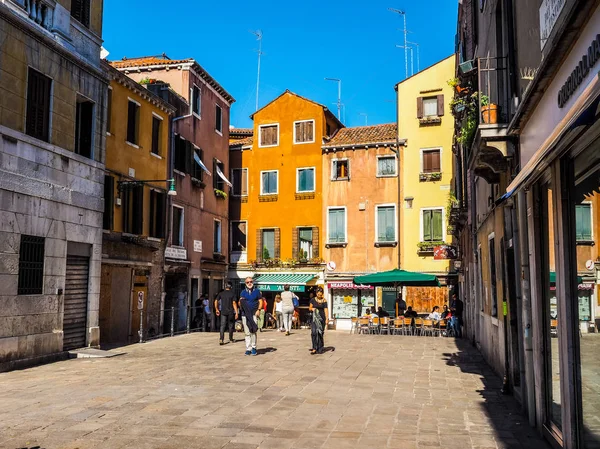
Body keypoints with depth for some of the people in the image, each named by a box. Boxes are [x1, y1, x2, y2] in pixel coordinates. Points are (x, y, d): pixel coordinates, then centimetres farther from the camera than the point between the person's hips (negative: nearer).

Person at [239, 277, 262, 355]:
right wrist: (241, 301, -8)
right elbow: (240, 303, 15)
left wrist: (258, 310, -7)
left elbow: (260, 301, 7)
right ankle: (248, 349, 8)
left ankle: (254, 348, 0)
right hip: (245, 314, 2)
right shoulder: (243, 292, 14)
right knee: (247, 333, 3)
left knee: (253, 331, -11)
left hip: (254, 314, -2)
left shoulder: (257, 291, 8)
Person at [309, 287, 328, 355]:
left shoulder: (324, 301, -1)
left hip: (322, 318, -1)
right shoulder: (313, 300, 4)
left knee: (320, 333, 4)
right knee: (314, 332, -11)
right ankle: (314, 348, -8)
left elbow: (325, 310, -4)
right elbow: (309, 308, 12)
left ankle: (319, 348, 14)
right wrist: (312, 309, -11)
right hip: (315, 318, 1)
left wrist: (326, 319, -10)